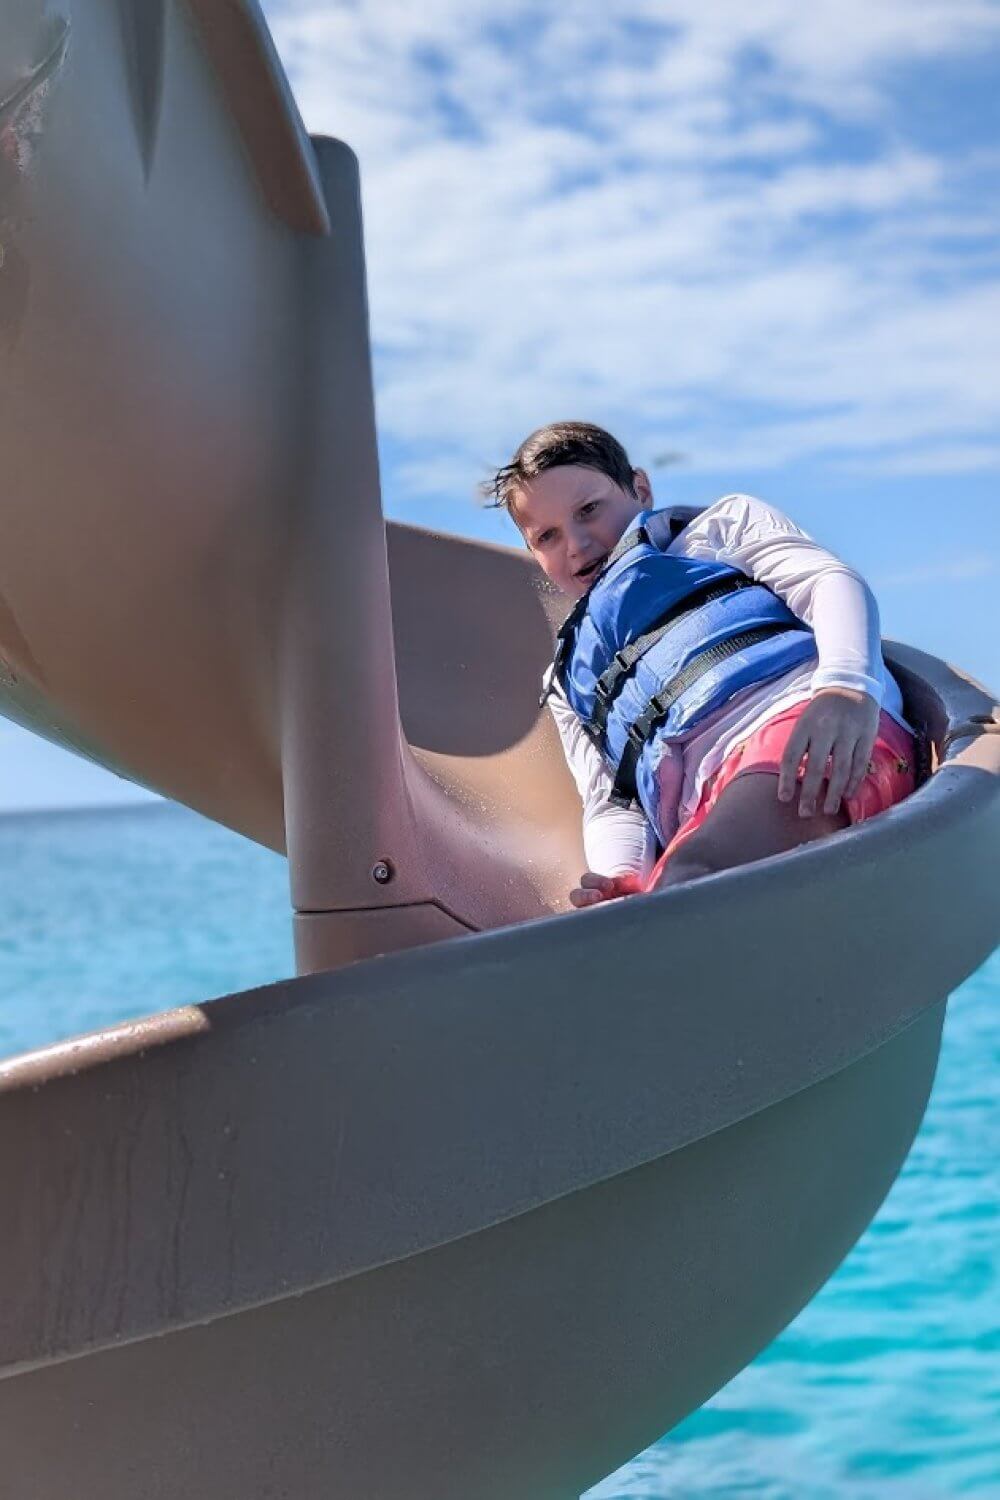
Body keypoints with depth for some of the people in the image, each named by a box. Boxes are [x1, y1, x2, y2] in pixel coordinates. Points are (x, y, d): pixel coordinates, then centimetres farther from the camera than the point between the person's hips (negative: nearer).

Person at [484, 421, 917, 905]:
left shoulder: (718, 526, 32)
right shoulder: (572, 676, 41)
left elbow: (832, 581, 12)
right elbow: (609, 805, 26)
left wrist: (847, 684, -14)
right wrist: (624, 880, -2)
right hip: (703, 810, 3)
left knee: (692, 882, -40)